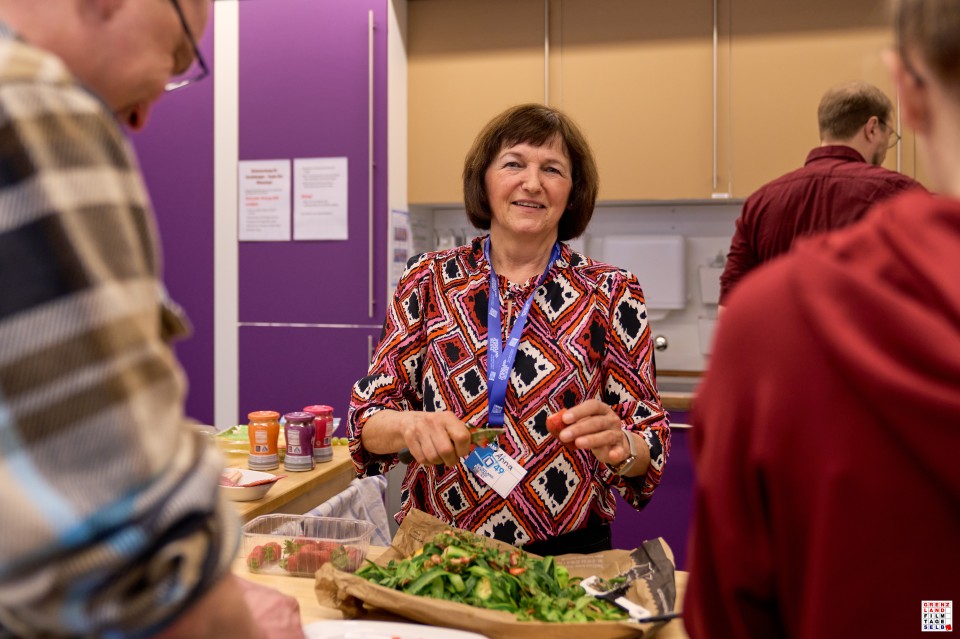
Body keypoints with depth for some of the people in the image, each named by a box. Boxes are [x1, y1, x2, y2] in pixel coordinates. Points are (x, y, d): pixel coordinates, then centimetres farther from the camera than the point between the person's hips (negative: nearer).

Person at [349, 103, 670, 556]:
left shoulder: (611, 294, -1)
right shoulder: (428, 279, 2)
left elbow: (651, 443, 1)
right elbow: (366, 417, 1)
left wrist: (618, 446, -21)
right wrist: (409, 426, -20)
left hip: (566, 553, 0)